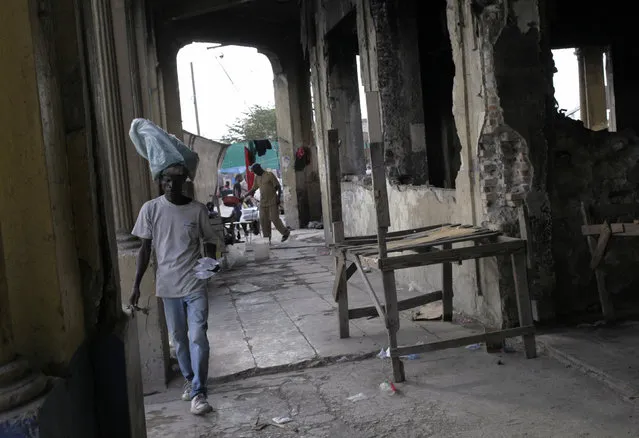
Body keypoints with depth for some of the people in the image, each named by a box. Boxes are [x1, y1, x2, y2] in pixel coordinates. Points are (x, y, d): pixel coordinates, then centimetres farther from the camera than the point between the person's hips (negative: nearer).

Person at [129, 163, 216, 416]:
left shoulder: (197, 210, -4)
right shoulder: (150, 209, -3)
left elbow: (209, 242, 5)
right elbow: (145, 248, 2)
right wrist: (136, 285, -1)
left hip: (195, 284, -1)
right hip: (168, 285, 2)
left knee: (198, 338, -7)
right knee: (179, 338, 14)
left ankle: (199, 392, 1)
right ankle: (189, 380, 34)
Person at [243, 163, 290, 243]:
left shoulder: (270, 175, -7)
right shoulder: (257, 177, 12)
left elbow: (278, 187, -7)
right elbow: (253, 189, 19)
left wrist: (279, 198, -14)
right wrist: (244, 197, 14)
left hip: (273, 202, -6)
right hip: (263, 203, 6)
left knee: (275, 219, -8)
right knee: (263, 221, 2)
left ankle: (285, 232, 10)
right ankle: (267, 238, 10)